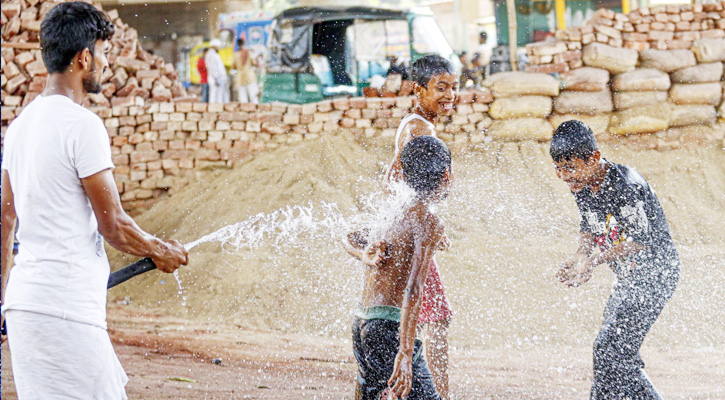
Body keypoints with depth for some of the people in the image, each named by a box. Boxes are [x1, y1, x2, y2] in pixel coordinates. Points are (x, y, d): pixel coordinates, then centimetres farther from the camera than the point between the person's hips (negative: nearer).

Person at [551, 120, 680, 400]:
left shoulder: (626, 186, -26)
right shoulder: (582, 187, 1)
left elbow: (640, 241, -24)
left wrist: (593, 261, -26)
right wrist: (580, 255, -7)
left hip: (654, 275, -10)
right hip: (628, 277, 10)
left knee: (608, 350, -15)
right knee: (620, 353, 13)